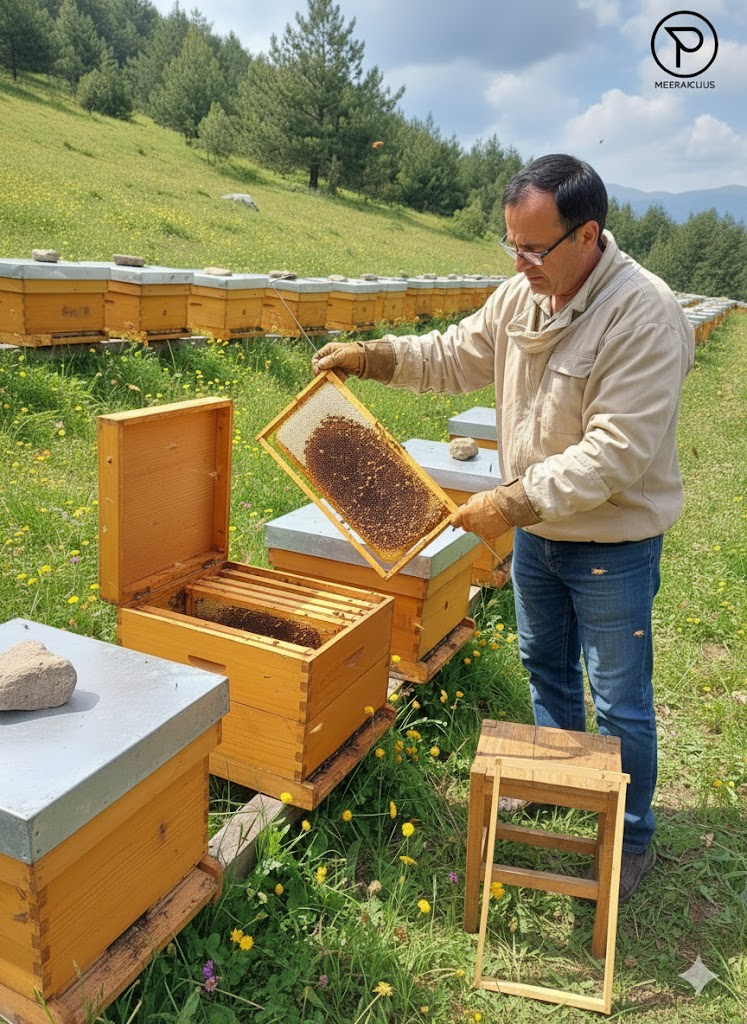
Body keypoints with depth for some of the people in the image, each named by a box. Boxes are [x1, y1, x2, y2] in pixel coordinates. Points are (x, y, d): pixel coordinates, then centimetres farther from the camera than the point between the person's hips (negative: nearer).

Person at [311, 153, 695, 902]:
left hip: (612, 543, -7)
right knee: (544, 665, 24)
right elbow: (456, 356, 9)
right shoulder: (521, 295, -4)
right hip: (534, 531, 7)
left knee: (619, 701, 9)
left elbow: (617, 453, -29)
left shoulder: (645, 317, -26)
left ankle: (631, 838, 33)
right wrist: (372, 357, -4)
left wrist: (515, 501, -30)